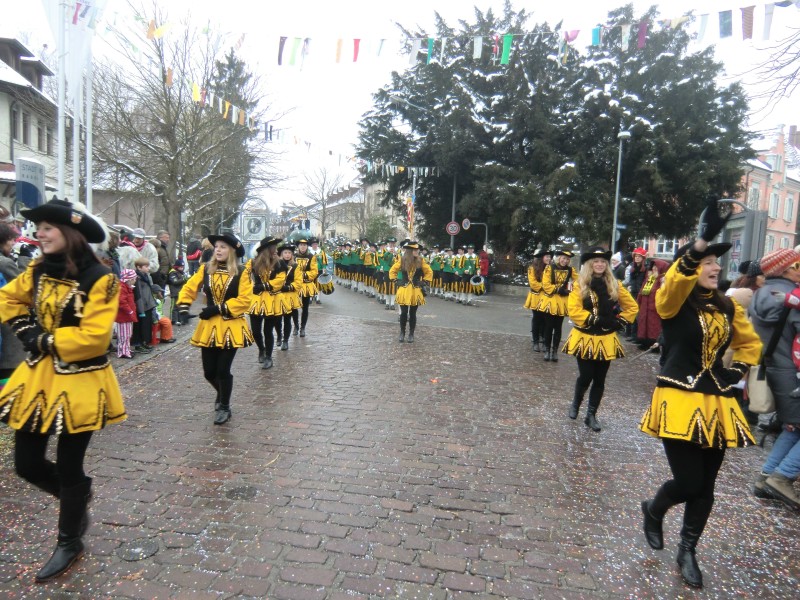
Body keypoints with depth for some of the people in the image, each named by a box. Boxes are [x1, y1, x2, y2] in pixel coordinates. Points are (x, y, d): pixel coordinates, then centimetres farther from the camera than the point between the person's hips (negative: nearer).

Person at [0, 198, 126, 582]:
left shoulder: (99, 279, -17)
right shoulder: (38, 271, 4)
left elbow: (93, 337, -21)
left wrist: (46, 341, -14)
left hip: (78, 383, -6)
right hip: (37, 377, 6)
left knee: (68, 467, 7)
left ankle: (69, 542, 30)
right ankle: (79, 494, 43)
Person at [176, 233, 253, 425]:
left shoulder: (241, 273, -7)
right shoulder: (206, 269, 4)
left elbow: (244, 300, -13)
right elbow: (190, 287, 10)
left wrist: (219, 309, -18)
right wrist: (184, 306, -7)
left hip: (231, 327, -3)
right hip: (209, 326, 4)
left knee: (223, 370, -2)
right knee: (209, 371, 7)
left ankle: (224, 407, 20)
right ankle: (222, 394, 39)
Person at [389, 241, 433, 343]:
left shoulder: (420, 261, -1)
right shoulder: (402, 260, -3)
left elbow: (429, 272, 11)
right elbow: (392, 271, 11)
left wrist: (425, 282, 4)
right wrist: (395, 281, 4)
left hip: (416, 291, 0)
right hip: (404, 290, 0)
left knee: (412, 313, 5)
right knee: (403, 313, 1)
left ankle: (411, 334, 15)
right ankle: (402, 333, 18)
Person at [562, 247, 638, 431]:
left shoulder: (614, 285, 4)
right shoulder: (580, 285, -6)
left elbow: (632, 307, 11)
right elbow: (574, 310, -16)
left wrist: (620, 321, -1)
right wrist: (596, 319, -20)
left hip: (606, 340, 3)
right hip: (585, 338, -3)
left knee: (599, 379, 6)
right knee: (586, 376, -1)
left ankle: (591, 415, 19)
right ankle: (575, 404, 28)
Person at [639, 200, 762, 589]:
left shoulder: (726, 307, 9)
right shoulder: (674, 302, -8)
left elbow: (750, 343, 24)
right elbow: (678, 275, -32)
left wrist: (737, 372, 8)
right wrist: (701, 241, -45)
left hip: (716, 404, 6)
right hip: (679, 400, -5)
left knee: (705, 486, 10)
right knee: (689, 483, -5)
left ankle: (687, 552, 29)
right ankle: (653, 510, 30)